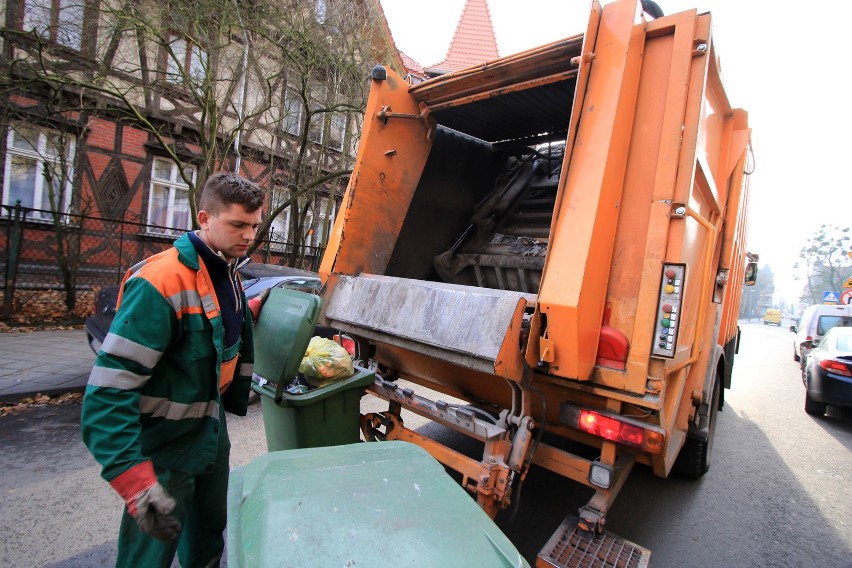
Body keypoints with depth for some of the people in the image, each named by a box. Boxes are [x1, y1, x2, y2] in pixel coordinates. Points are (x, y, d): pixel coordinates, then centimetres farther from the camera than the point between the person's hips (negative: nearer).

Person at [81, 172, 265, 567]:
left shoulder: (228, 275, 2)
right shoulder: (160, 282, -26)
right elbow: (109, 389, -29)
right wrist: (133, 479, -31)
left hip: (211, 431, 8)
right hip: (164, 445, -7)